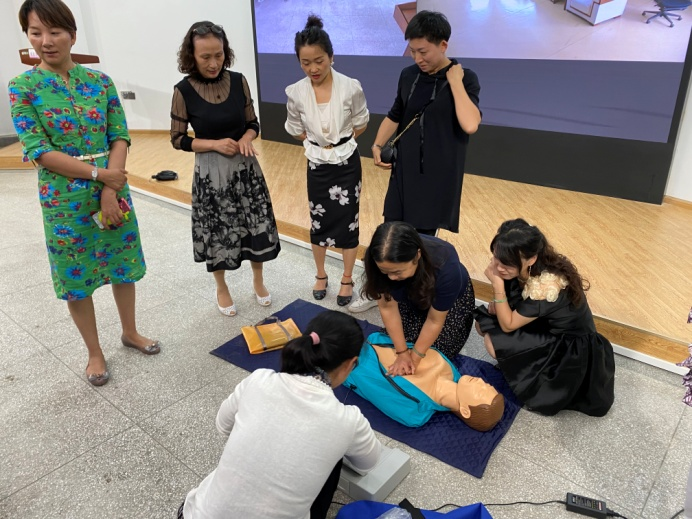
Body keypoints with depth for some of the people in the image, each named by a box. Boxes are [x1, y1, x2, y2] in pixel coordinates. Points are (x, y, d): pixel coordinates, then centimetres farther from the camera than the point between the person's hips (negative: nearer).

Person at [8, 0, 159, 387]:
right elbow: (38, 151, -12)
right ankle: (95, 353, 27)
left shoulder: (100, 80, 1)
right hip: (65, 200, -2)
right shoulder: (23, 88, -6)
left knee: (123, 266, 13)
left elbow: (120, 137, -3)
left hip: (114, 190, 2)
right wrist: (98, 173, -18)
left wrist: (110, 190, -14)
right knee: (76, 278, 9)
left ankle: (130, 332, 35)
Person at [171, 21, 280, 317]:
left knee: (257, 224, 8)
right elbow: (177, 139, -5)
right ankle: (221, 288, 33)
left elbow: (253, 123, 6)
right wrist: (214, 144, -18)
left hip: (245, 167, 3)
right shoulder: (184, 91, -11)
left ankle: (258, 281, 32)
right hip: (210, 172, -2)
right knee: (217, 231, 9)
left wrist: (247, 138, -16)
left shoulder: (238, 81, -3)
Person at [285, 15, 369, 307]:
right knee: (318, 221, 12)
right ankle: (321, 275, 33)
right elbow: (296, 131, 5)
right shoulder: (295, 93, -11)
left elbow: (361, 124, 1)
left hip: (347, 163, -1)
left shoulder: (351, 88, -15)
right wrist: (319, 143, 2)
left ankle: (347, 280, 23)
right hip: (317, 165, 2)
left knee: (347, 222, 5)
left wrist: (339, 141, 2)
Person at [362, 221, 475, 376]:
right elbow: (388, 307, -21)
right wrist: (402, 352, -17)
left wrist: (415, 357, -17)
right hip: (410, 295, 3)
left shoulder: (446, 267, -42)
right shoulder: (381, 259, -36)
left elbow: (435, 321, -26)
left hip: (452, 300, -2)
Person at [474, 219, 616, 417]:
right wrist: (497, 303, -15)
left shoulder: (545, 287, -36)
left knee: (494, 342, -21)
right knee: (483, 323, -5)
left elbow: (508, 325, -25)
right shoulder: (525, 269, -13)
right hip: (548, 327, 7)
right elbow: (515, 299, 6)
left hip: (571, 350, -7)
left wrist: (497, 283, -30)